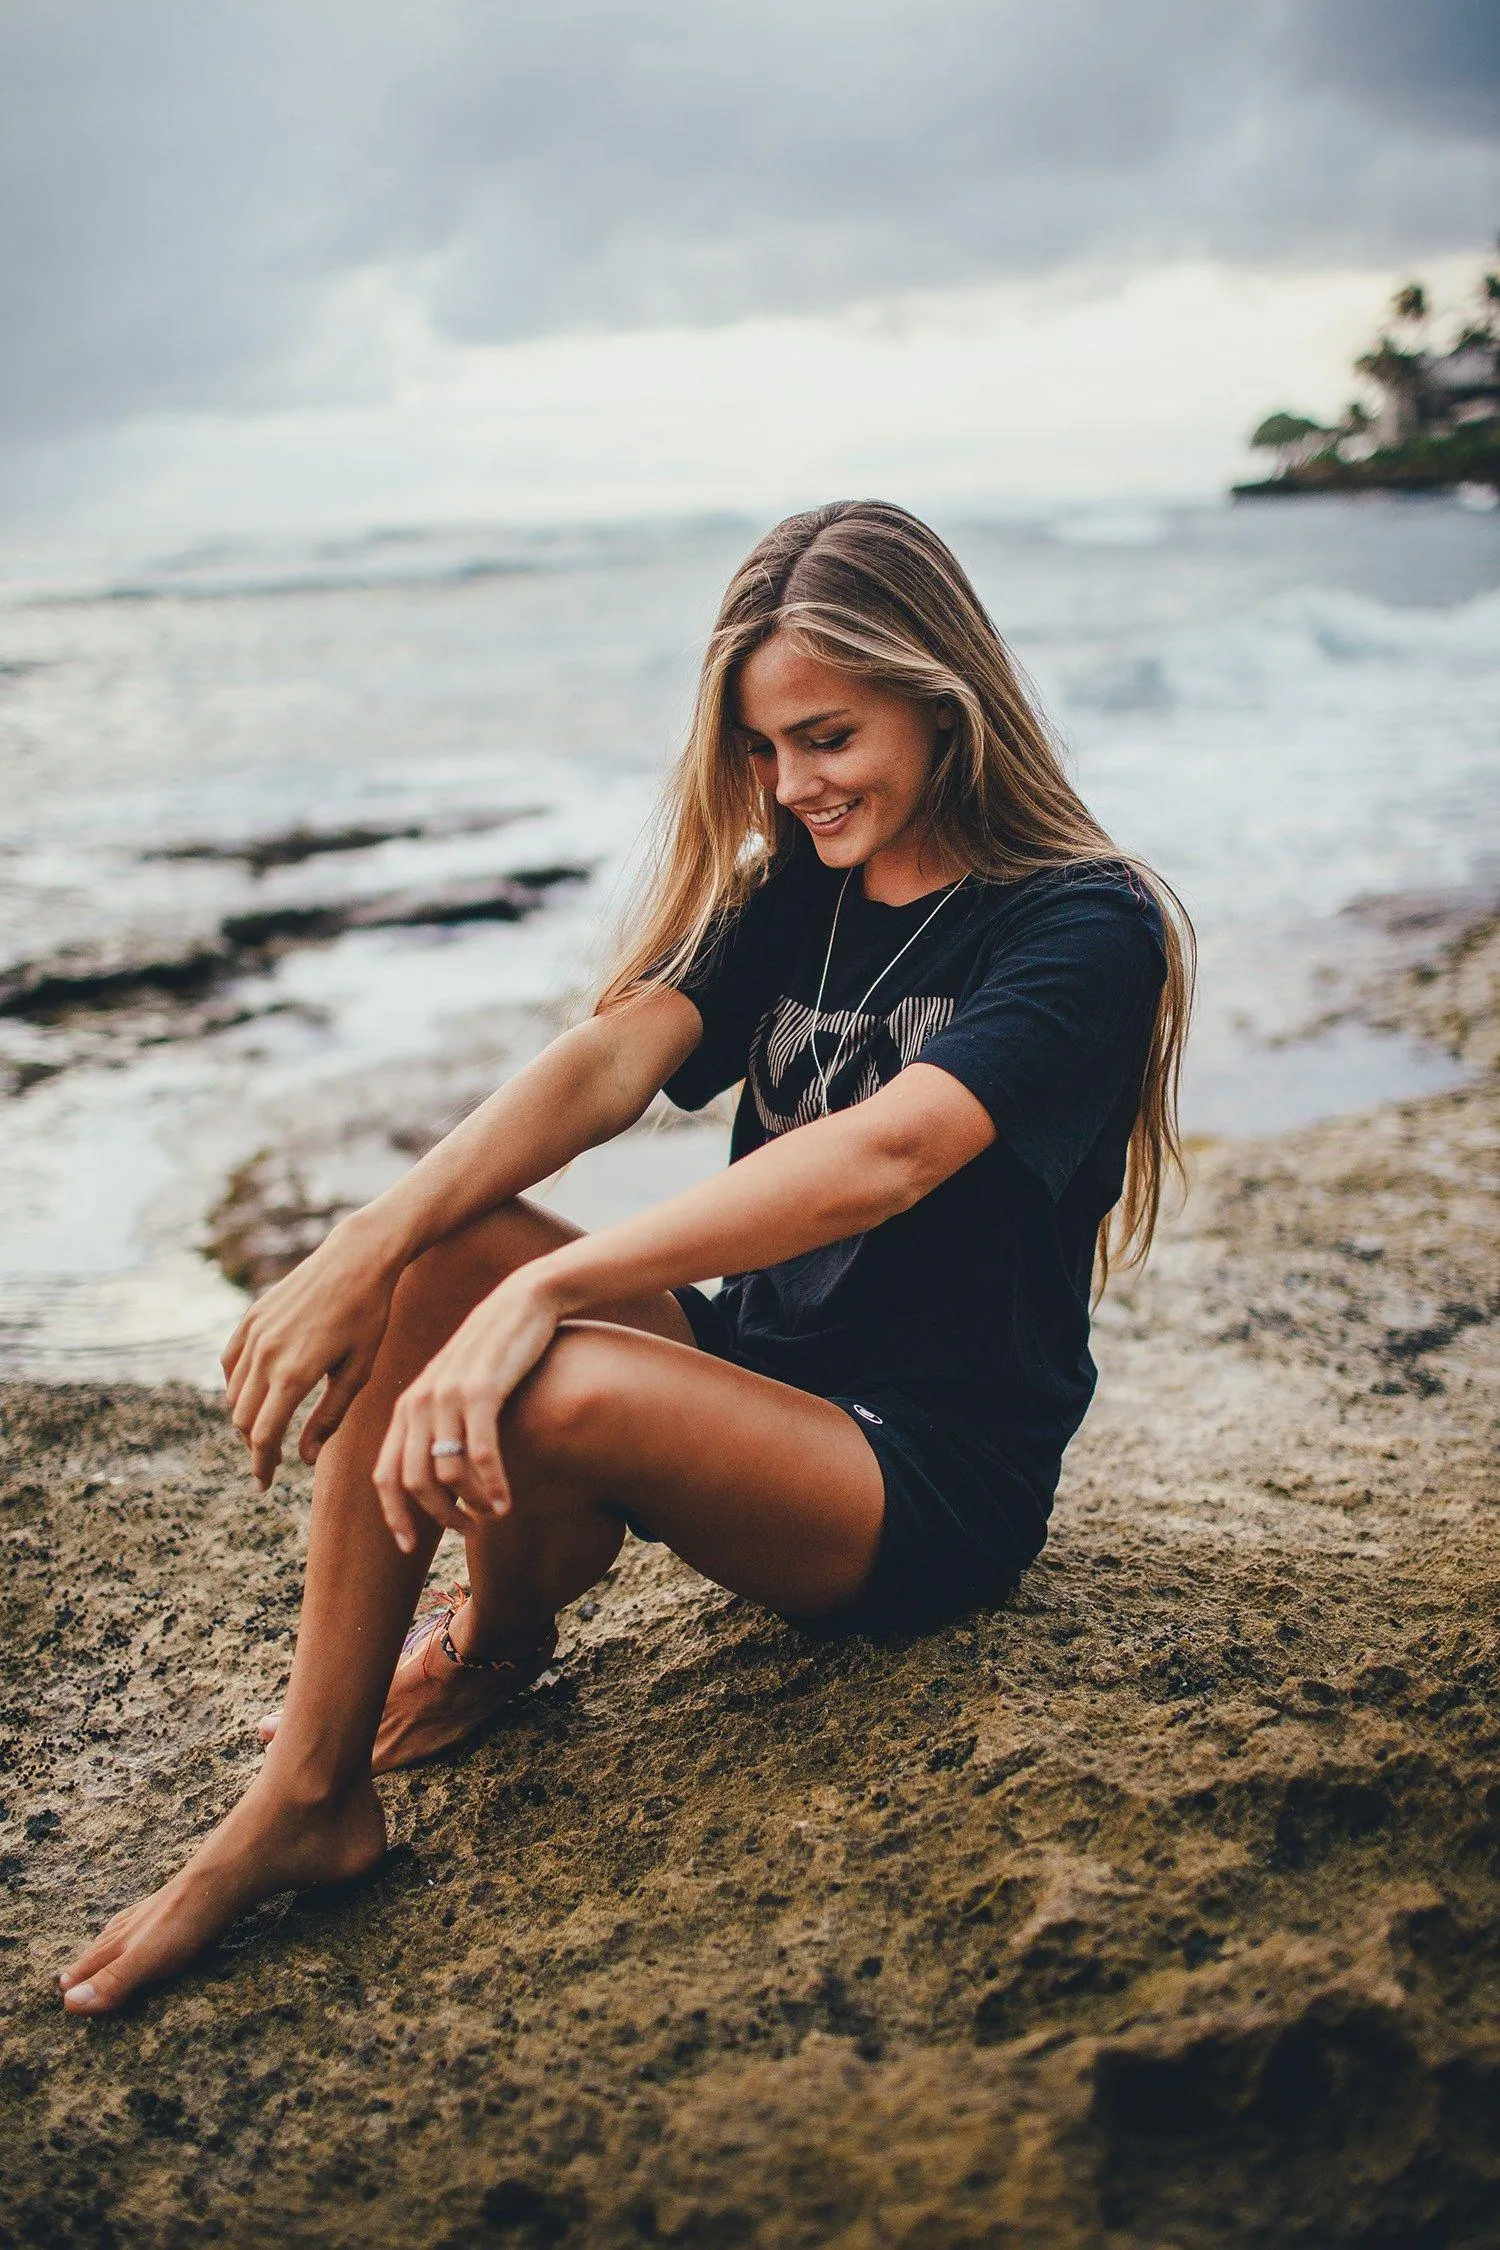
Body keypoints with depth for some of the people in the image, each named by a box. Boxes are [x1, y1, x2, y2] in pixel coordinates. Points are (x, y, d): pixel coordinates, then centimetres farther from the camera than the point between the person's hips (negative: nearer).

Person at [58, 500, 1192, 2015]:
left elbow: (881, 1157, -29)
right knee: (427, 1262, -19)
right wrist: (373, 1244, -25)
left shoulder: (1085, 926, -12)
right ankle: (302, 1800, -12)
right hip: (755, 1373, 7)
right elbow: (610, 1061, -9)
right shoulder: (790, 897, 8)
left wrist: (544, 1292, -38)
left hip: (938, 1488, -6)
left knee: (556, 1393, -34)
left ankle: (498, 1642, 2)